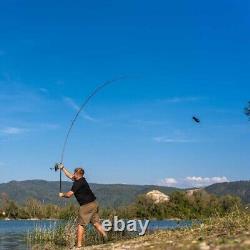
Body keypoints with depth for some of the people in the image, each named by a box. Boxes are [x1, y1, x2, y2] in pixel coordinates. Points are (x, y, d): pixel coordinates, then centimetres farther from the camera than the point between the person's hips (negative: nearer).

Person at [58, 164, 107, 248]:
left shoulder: (78, 183, -14)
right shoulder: (82, 180, 12)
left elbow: (69, 195, -14)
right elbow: (70, 176, 28)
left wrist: (62, 194, 7)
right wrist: (63, 168, 34)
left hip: (86, 206, -9)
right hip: (94, 204, 9)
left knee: (81, 225, -2)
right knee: (96, 223, 12)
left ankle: (79, 245, -1)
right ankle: (105, 237, 3)